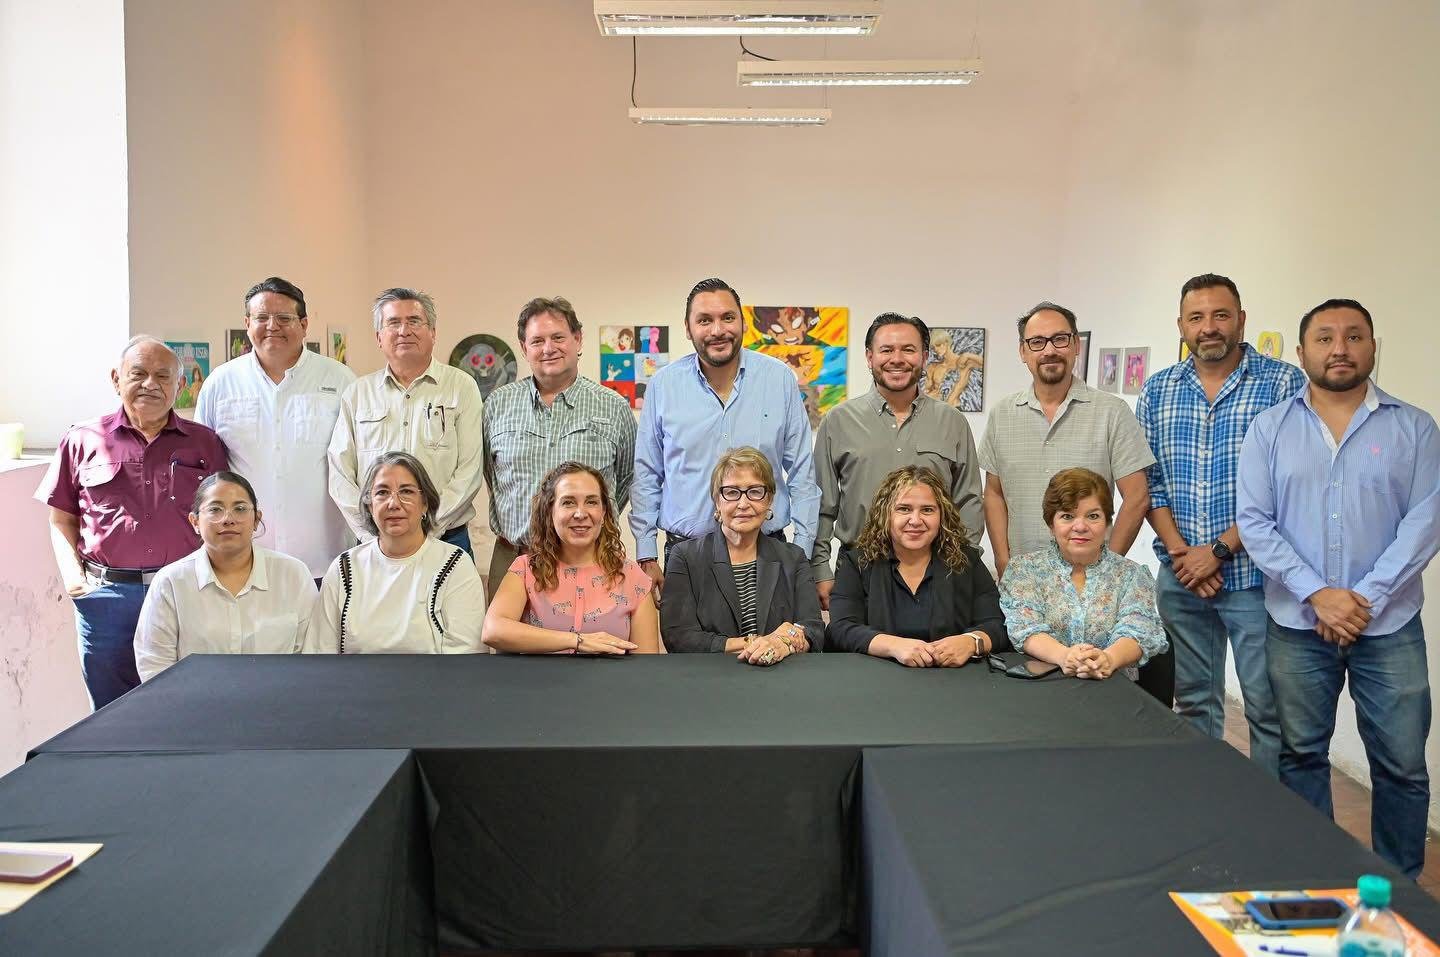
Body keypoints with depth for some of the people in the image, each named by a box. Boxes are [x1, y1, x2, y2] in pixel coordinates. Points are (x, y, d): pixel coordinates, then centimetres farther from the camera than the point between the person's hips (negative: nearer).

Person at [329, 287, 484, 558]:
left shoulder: (462, 387, 2)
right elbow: (340, 473, 5)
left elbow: (469, 470, -5)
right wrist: (372, 533, -7)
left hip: (445, 540, -1)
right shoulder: (357, 393, 10)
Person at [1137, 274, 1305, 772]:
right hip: (1180, 577, 4)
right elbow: (1147, 482, 7)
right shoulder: (1158, 391, 8)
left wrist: (1219, 550, -13)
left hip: (1255, 576, -3)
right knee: (1194, 702, 14)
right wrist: (1178, 550, -6)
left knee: (1268, 707, 2)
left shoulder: (1284, 383, -5)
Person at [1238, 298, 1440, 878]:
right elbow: (1254, 521, -3)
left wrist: (1366, 599, -14)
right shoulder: (1270, 429, 3)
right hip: (1296, 625, 1)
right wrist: (1317, 594, -13)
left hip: (1390, 626, 0)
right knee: (1301, 756, 10)